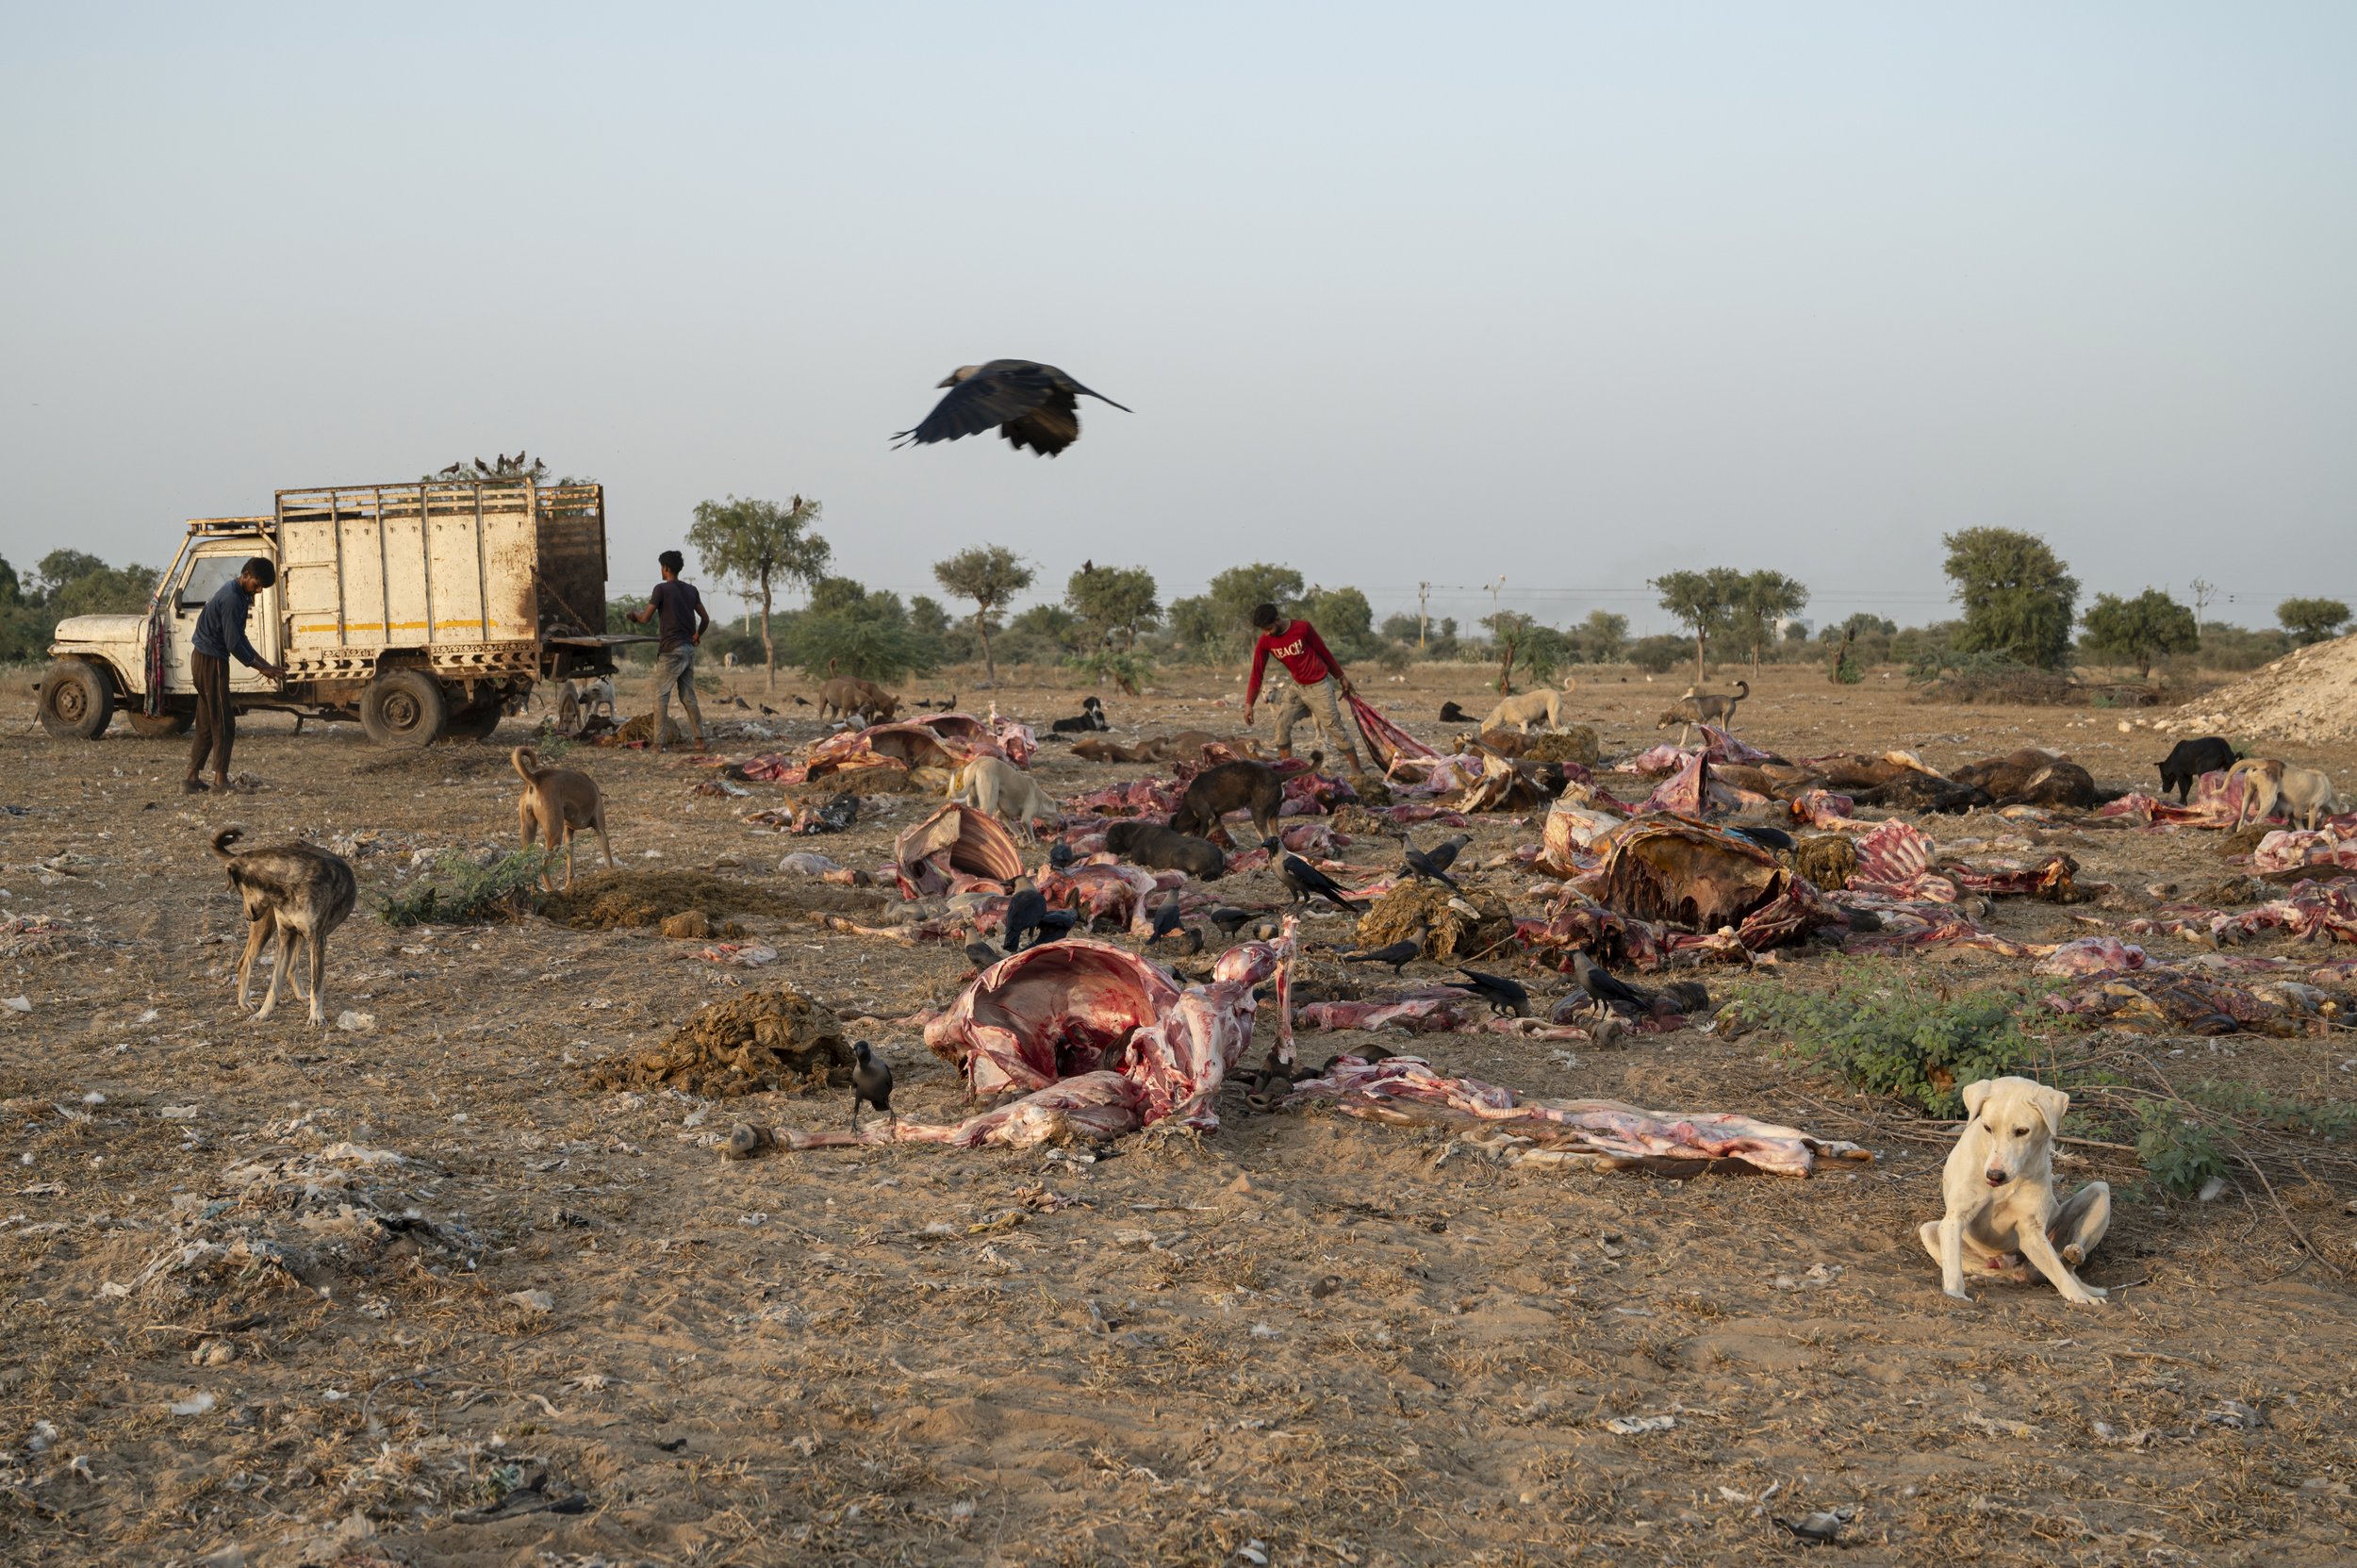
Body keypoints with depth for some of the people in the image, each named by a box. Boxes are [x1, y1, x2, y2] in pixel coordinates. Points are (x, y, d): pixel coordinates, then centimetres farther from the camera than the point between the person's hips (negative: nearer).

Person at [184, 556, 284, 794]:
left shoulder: (237, 594, 13)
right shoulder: (232, 598, -19)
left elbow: (239, 638, 17)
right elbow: (234, 643, -21)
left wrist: (265, 664, 9)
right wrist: (262, 668, -13)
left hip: (203, 658, 10)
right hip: (211, 660, -10)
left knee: (207, 725, 12)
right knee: (224, 724, -5)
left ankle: (192, 777, 13)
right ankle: (220, 779, -3)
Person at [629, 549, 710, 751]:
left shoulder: (662, 589, -8)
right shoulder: (691, 590, 10)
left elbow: (645, 618, -8)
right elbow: (705, 619, 13)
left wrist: (635, 614, 14)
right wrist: (698, 635, 32)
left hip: (670, 650, -6)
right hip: (689, 649, 6)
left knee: (661, 697, -2)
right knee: (688, 696, 10)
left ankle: (658, 743, -7)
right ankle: (700, 739, 5)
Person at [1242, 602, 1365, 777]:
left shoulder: (1302, 628, -19)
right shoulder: (1265, 642, -8)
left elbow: (1324, 652, -6)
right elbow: (1257, 673, -7)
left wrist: (1341, 677, 2)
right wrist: (1249, 704, -14)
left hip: (1319, 685, -5)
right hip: (1297, 687, 5)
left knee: (1335, 727, -3)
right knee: (1282, 724, -8)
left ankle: (1357, 771, 6)